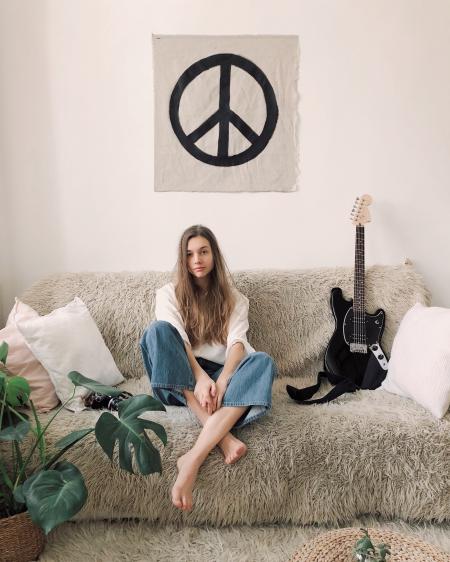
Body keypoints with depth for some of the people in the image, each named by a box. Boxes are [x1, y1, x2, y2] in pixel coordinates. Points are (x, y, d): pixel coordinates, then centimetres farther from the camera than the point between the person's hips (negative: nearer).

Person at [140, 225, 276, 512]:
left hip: (223, 374, 1)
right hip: (182, 381, 0)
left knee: (263, 361, -29)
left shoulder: (233, 297, 13)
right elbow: (175, 341, -8)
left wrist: (222, 381, -25)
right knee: (158, 330, -28)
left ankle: (194, 458, -41)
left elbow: (237, 342, -5)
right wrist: (200, 377, -27)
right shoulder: (169, 293, 10)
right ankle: (223, 436, -37)